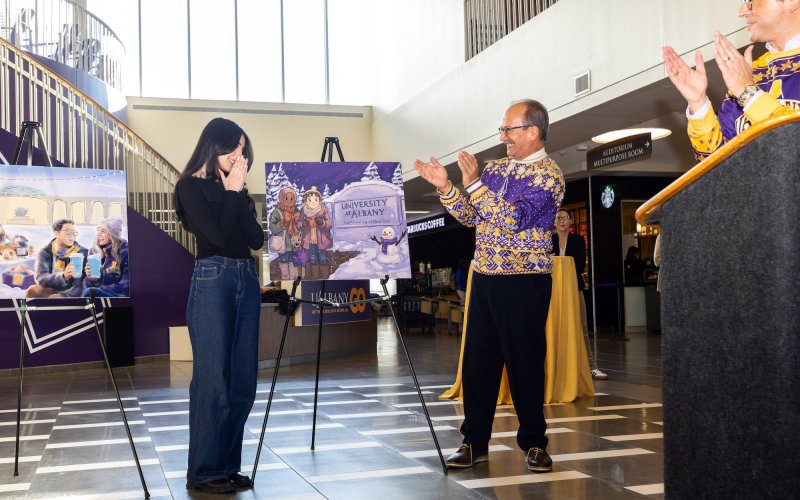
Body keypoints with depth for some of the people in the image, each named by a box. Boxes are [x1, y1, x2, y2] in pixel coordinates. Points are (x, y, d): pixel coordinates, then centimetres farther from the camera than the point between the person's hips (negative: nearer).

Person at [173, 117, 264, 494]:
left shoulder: (238, 190, 18)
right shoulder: (191, 186, -1)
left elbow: (257, 239, 5)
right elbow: (217, 235, -14)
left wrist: (239, 193, 2)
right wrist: (231, 192, -4)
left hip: (246, 280, 7)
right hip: (212, 280, -7)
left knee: (243, 380, 5)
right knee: (213, 379, -7)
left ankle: (228, 466, 13)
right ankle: (204, 472, 1)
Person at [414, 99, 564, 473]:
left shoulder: (548, 174, -8)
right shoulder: (495, 168, 14)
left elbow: (514, 219, -20)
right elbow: (471, 217, 15)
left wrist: (474, 184, -18)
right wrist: (446, 188, 2)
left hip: (525, 282, -6)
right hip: (484, 278, 7)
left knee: (525, 362, 1)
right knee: (477, 361, 6)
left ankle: (533, 443, 15)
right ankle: (475, 441, 15)